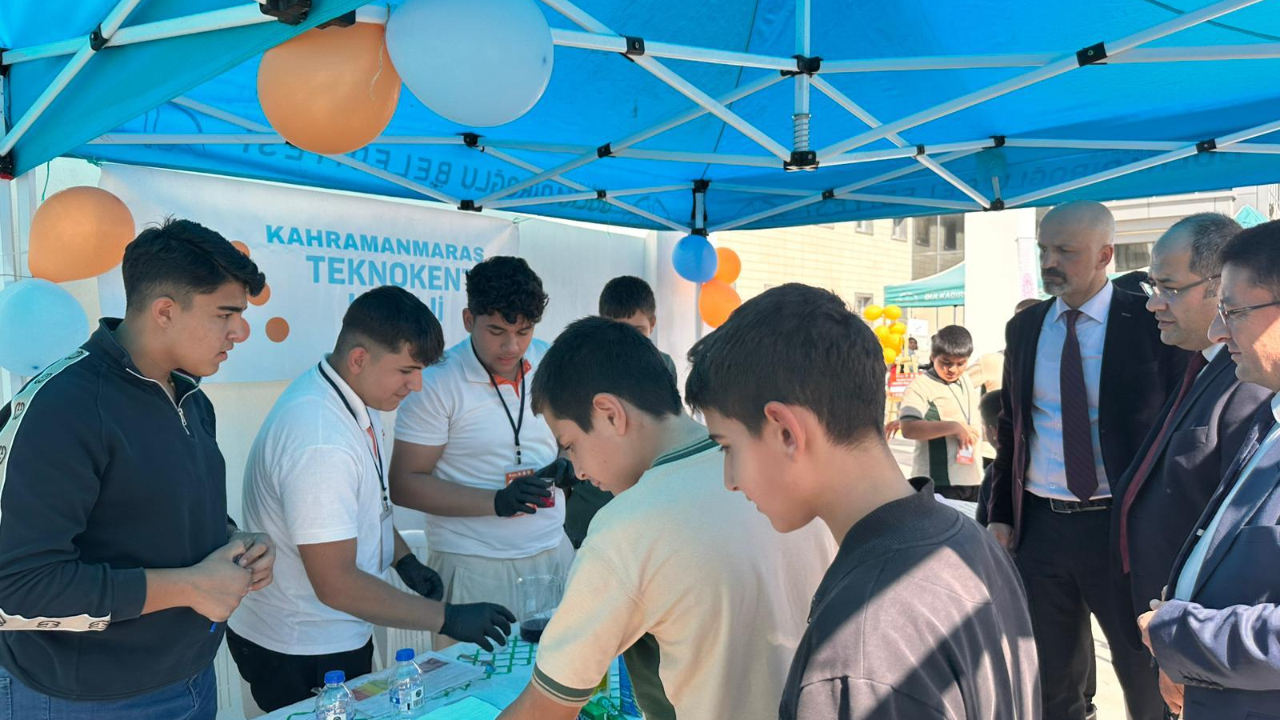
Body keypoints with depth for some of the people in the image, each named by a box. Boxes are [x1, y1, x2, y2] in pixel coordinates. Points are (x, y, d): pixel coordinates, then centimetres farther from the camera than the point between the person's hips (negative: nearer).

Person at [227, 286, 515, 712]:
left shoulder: (356, 398, -2)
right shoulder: (320, 443, -31)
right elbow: (336, 585, -29)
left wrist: (404, 559, 8)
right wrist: (448, 619, -23)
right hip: (298, 657, -8)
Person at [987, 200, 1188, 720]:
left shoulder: (1152, 324, -8)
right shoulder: (1023, 329, 5)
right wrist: (1000, 513, 7)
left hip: (1127, 525, -3)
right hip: (1041, 526, 4)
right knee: (1052, 677, 17)